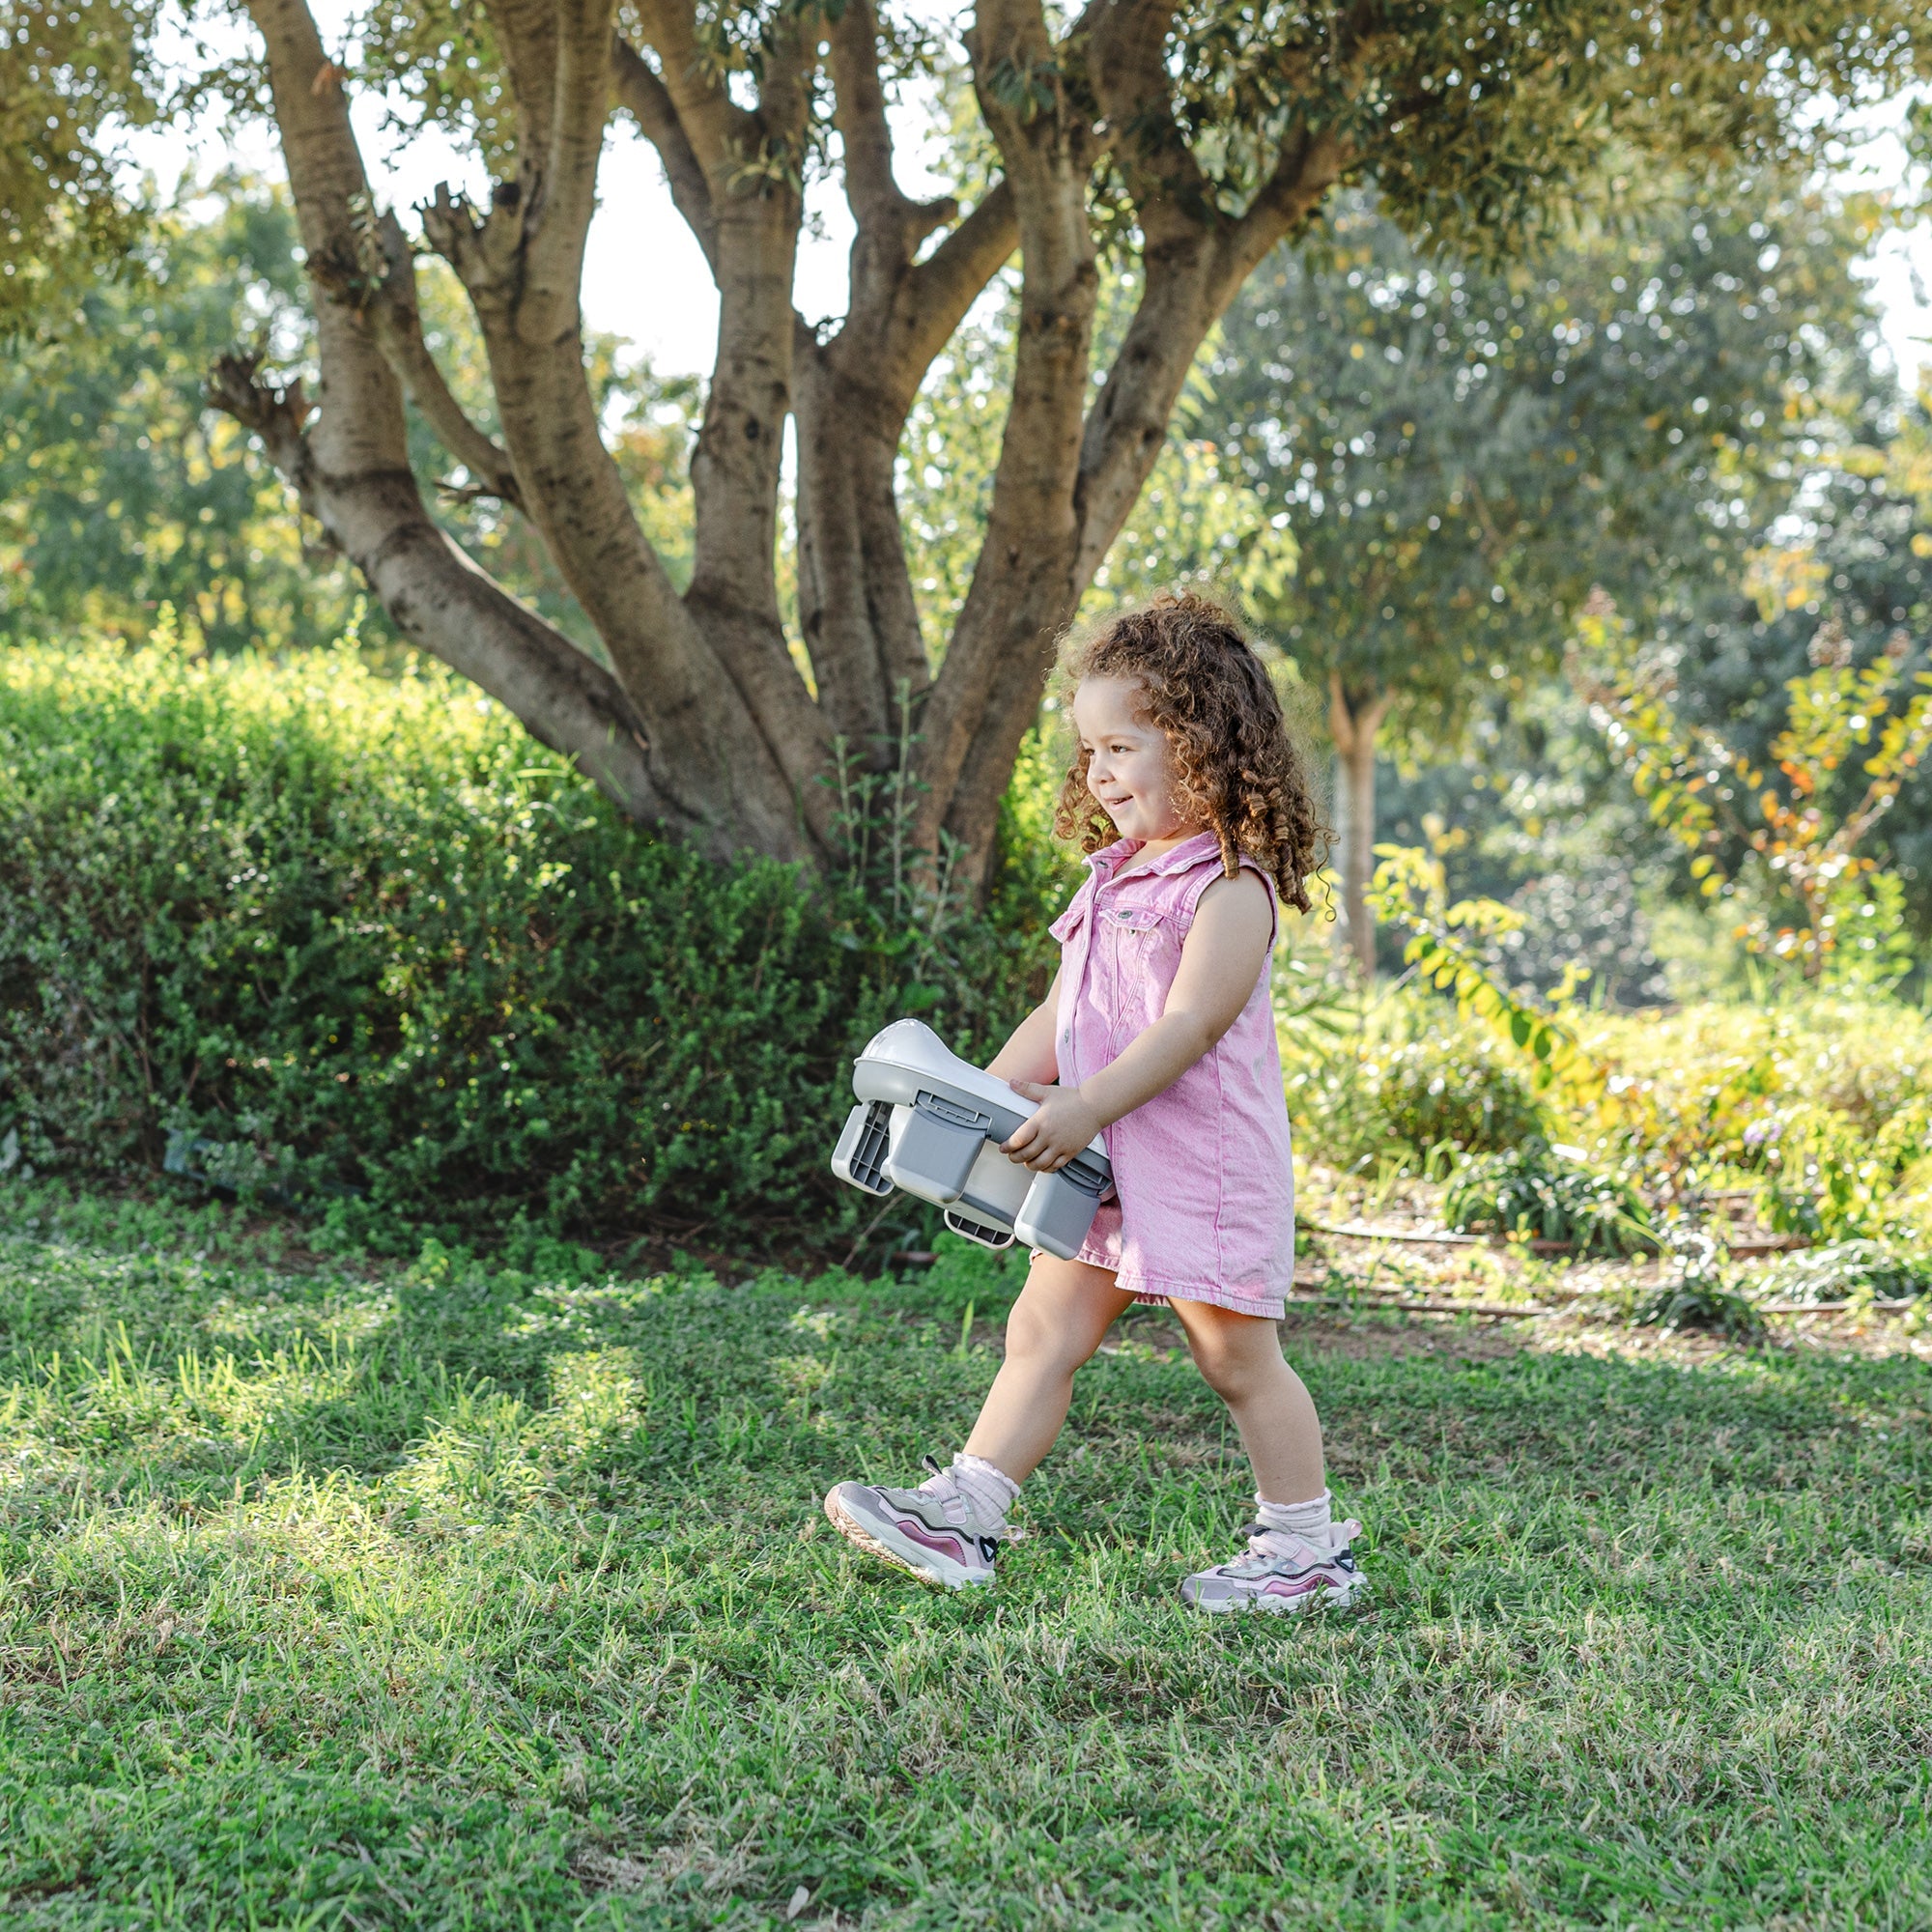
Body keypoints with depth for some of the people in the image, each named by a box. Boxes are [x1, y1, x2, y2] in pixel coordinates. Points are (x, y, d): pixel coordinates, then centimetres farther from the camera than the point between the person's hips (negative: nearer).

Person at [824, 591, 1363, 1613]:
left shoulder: (1230, 884, -14)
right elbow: (1058, 1014, 16)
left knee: (1240, 1361, 1)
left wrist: (1086, 1107, -29)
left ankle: (1308, 1549, 15)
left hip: (1203, 1158, -8)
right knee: (1041, 1333, 5)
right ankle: (962, 1519, 8)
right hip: (1096, 1166, 8)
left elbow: (1189, 1023, -23)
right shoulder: (1111, 879, 14)